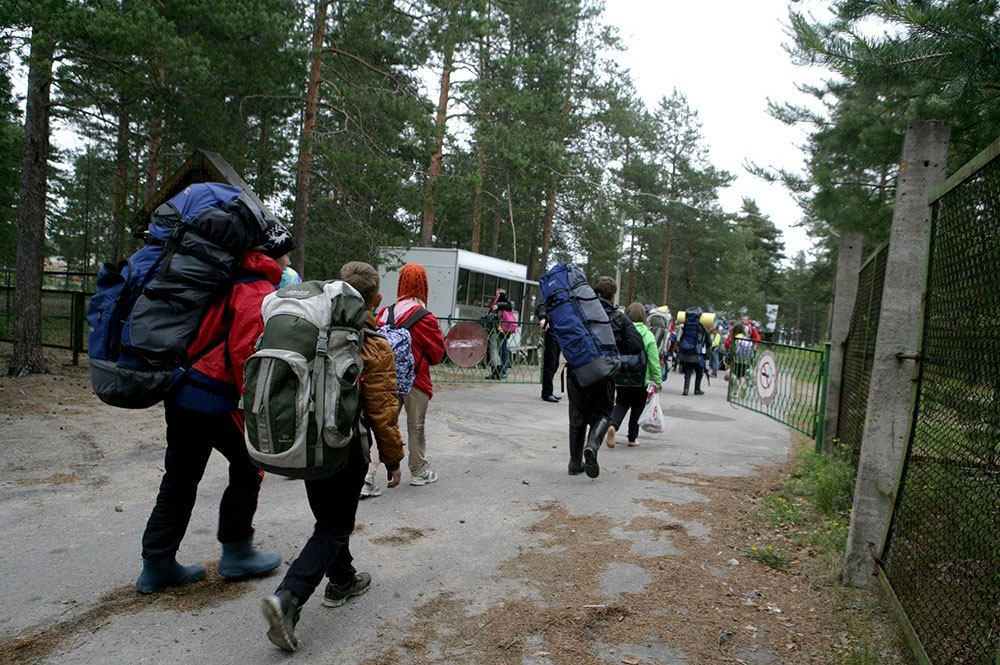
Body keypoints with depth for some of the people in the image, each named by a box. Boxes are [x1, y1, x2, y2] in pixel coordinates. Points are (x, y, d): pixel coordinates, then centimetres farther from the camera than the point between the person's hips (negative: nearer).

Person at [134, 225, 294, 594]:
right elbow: (245, 353, -23)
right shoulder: (258, 293, -13)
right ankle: (236, 554, 21)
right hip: (215, 401, -9)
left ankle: (157, 565, 25)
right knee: (249, 467, 10)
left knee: (181, 477, 16)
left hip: (180, 394, 9)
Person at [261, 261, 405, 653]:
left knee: (329, 515, 23)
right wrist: (392, 459, -1)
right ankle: (288, 598, -9)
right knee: (333, 528, 5)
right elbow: (382, 411, -13)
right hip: (345, 448, -6)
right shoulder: (375, 349, -15)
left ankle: (342, 580, 39)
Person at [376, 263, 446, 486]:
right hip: (415, 380, -3)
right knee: (416, 427, 12)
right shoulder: (425, 318, -13)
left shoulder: (385, 313, -1)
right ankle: (419, 472, 29)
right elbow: (438, 352, -4)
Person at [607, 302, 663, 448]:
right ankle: (633, 438, 21)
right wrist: (658, 381, -1)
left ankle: (613, 425, -15)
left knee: (621, 405, 13)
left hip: (620, 378, 2)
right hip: (641, 380, -2)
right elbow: (654, 361, -8)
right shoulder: (648, 335, -9)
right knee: (637, 408, 15)